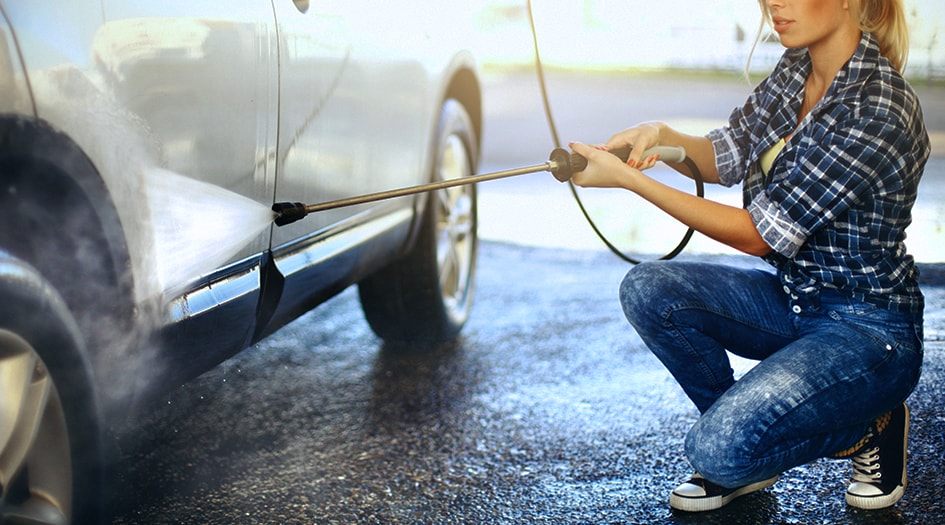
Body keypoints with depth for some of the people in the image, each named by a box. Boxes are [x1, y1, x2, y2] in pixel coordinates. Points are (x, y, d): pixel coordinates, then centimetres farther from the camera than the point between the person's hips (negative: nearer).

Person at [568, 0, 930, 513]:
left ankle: (865, 427, 5)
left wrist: (628, 179, -23)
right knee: (647, 291, -11)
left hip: (868, 331, -8)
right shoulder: (796, 68, -1)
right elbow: (727, 157, 11)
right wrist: (662, 137, -11)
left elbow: (760, 234, -23)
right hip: (792, 297, 8)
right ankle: (743, 447, 7)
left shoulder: (877, 109, -26)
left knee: (719, 450, -24)